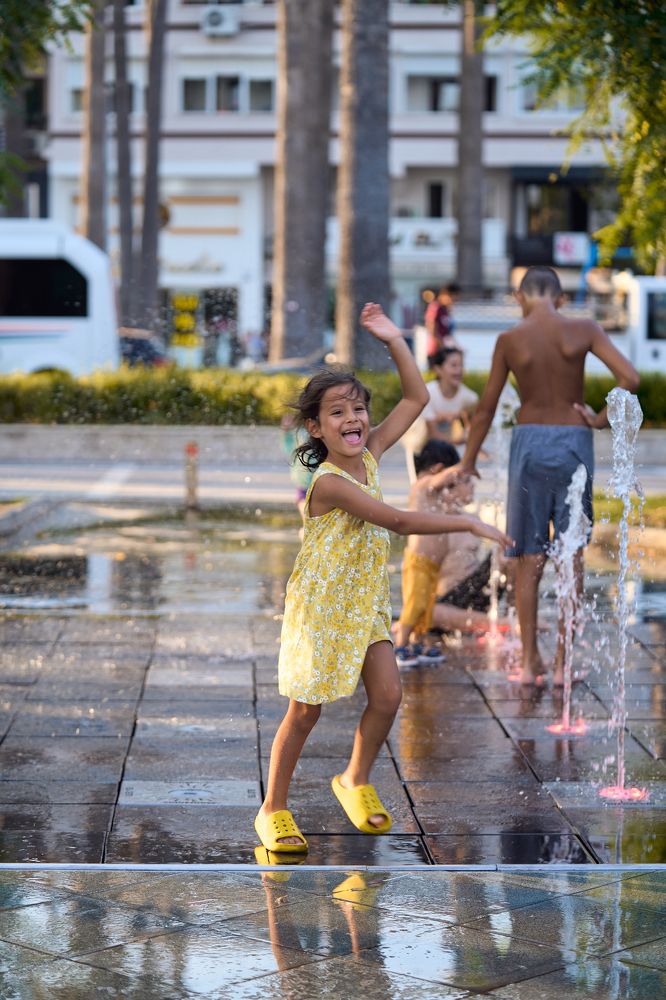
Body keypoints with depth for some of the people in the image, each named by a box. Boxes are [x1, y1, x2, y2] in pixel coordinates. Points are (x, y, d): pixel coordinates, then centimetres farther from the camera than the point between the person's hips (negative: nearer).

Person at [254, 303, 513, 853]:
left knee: (387, 695, 0)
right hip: (321, 605, -7)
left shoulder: (369, 455, -1)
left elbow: (416, 397, 5)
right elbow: (398, 520, -30)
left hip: (366, 602, 7)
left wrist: (394, 340, -5)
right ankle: (273, 810, 16)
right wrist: (469, 523, -29)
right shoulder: (328, 482, -24)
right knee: (306, 710, 2)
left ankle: (356, 780, 25)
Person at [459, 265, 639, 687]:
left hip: (529, 442, 0)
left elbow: (486, 409, 3)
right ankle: (563, 662, 7)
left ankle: (530, 661, 10)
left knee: (530, 559, 9)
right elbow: (631, 378, -13)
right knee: (572, 556, 7)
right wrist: (603, 419, 0)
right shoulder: (585, 331, -4)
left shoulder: (510, 340, -2)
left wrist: (468, 462, 14)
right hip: (574, 443, 0)